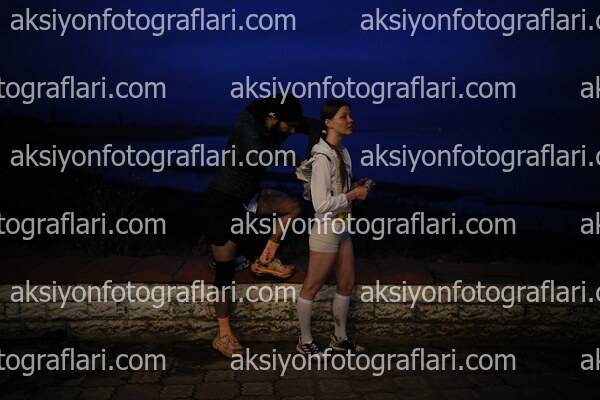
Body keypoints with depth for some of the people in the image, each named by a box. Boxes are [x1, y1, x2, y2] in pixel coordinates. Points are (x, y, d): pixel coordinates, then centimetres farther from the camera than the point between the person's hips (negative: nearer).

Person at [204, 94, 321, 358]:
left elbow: (313, 126, 5)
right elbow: (257, 155, -49)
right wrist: (296, 160, -38)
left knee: (293, 206, -6)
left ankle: (265, 261, 8)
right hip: (223, 201, -8)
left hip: (248, 197, 8)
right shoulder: (248, 126, -28)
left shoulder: (279, 126, -6)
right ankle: (223, 336, 10)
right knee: (225, 269, -2)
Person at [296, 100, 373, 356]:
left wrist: (356, 188, 2)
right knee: (312, 287, 7)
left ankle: (340, 338, 33)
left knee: (346, 284, 17)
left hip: (342, 229, 9)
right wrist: (353, 195, -17)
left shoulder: (342, 152, 7)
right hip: (326, 231, -9)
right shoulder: (324, 158, -21)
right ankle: (305, 341, 23)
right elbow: (321, 204, -25)